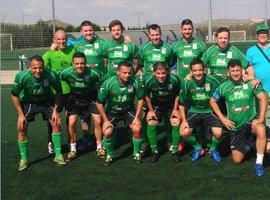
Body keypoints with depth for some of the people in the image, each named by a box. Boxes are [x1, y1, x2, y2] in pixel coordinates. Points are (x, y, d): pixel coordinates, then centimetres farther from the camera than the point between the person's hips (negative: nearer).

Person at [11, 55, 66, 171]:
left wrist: (55, 110, -12)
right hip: (28, 103, -1)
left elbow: (59, 92, -10)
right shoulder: (22, 77, -29)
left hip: (45, 102, 1)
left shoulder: (50, 76, -28)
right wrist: (20, 114, -15)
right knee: (21, 128, -12)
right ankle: (23, 159, 6)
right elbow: (14, 95, -13)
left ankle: (58, 155, 3)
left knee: (56, 123, -12)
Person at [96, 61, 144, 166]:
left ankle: (136, 153, 8)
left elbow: (140, 99, -8)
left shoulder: (135, 82, -23)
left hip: (129, 110, 1)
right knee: (107, 132, -18)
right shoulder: (108, 83, -26)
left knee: (137, 129, -19)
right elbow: (99, 102, -15)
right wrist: (105, 120, -13)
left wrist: (137, 117, -11)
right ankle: (109, 155, 9)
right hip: (112, 111, -1)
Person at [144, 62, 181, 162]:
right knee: (151, 124, -18)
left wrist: (175, 109, -8)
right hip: (156, 106, 1)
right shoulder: (149, 82, -23)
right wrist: (151, 110, -3)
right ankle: (154, 151, -1)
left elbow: (177, 95, -7)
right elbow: (147, 96, -3)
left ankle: (175, 151, 0)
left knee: (176, 123, -19)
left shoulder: (174, 80, -26)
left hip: (171, 106, 0)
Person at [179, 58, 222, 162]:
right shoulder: (187, 83, -15)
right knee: (185, 132, -16)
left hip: (210, 110, -1)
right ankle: (197, 148, 16)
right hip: (194, 111, 2)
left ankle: (213, 149, 14)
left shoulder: (212, 80, -20)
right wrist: (184, 120, -3)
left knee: (218, 133, -21)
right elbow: (182, 103, -2)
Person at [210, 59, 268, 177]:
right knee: (237, 160, 3)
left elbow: (263, 99, -13)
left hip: (251, 120, -2)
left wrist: (261, 118, -23)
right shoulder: (224, 87, -2)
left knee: (261, 130, -39)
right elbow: (212, 101, 8)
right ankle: (245, 144, 38)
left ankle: (259, 163, -21)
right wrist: (222, 118, 0)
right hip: (235, 126, 2)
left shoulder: (250, 83, -8)